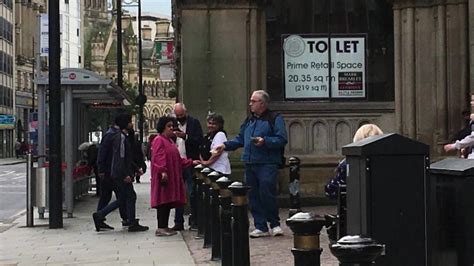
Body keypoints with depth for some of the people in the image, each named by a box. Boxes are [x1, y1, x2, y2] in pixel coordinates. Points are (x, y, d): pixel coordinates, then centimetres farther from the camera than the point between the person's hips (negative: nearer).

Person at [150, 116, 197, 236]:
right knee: (163, 201, -9)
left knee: (169, 202, 8)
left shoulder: (170, 141, 21)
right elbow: (158, 158, -20)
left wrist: (191, 162, 16)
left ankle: (165, 227, 12)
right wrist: (163, 171, -29)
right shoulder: (159, 141, -8)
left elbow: (177, 159, 23)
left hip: (172, 177, 9)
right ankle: (161, 228, -7)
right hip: (164, 177, -9)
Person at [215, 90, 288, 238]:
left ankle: (275, 224, 6)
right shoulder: (249, 121, 20)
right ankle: (260, 227, 13)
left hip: (267, 164, -7)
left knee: (267, 194, -10)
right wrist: (226, 145, 11)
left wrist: (265, 141, -23)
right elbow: (240, 139, 25)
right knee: (253, 196, 6)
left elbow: (281, 140, -11)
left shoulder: (275, 119, -2)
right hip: (250, 164, 7)